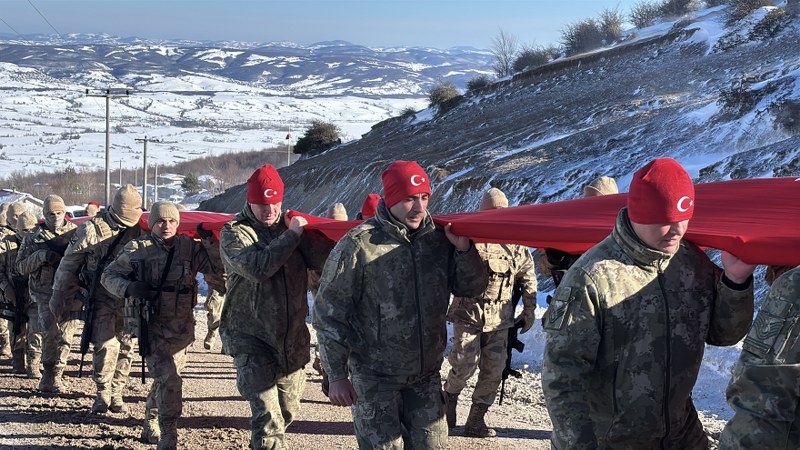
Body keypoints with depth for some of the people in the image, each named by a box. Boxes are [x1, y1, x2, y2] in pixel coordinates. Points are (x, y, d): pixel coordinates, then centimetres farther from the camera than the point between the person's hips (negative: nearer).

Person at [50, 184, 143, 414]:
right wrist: (59, 299, 2)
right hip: (100, 298, -3)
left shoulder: (137, 229, 0)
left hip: (127, 299, 4)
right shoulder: (91, 229, -9)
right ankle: (102, 395, 2)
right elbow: (69, 266, -2)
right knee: (107, 345, -14)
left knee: (125, 348, 5)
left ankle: (116, 394, 18)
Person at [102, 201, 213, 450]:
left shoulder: (190, 247, 1)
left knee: (165, 378, 17)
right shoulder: (137, 249, -3)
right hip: (152, 324, -3)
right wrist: (129, 287, -16)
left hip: (182, 325, 4)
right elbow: (108, 275, 1)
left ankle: (151, 427, 40)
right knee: (169, 379, -17)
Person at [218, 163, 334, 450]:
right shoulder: (234, 232, -6)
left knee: (288, 411, 18)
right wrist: (291, 235, -17)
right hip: (250, 337, -5)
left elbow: (324, 258, -7)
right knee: (267, 416, -17)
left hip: (292, 337, 5)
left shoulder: (292, 226, 6)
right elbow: (257, 268, -24)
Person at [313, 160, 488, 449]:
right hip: (374, 379, -4)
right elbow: (329, 312, -10)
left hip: (426, 375, 5)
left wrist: (464, 250, -10)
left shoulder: (439, 240, 0)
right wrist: (337, 375, -10)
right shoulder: (359, 245, -14)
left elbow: (472, 289, 8)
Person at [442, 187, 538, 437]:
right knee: (464, 365, -12)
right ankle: (449, 396, 19)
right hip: (468, 313, -4)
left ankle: (476, 421, 12)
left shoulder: (516, 244, 6)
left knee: (494, 370, 1)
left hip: (499, 318, 4)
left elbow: (528, 277, 15)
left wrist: (529, 310, 15)